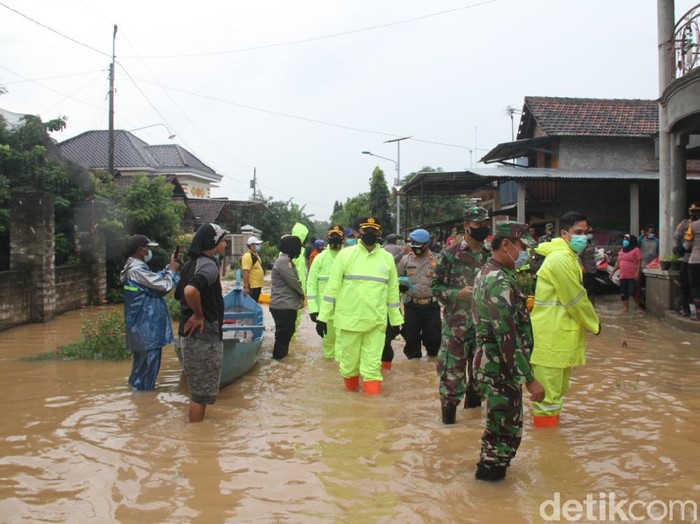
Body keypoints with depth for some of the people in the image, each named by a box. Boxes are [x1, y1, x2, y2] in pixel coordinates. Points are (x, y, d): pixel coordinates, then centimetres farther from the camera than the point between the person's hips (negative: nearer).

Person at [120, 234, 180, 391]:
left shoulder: (135, 267, 11)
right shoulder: (137, 270, -23)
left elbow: (155, 280, 16)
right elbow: (164, 286, -21)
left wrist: (168, 268, 6)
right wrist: (172, 270, -5)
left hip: (143, 322, 11)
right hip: (146, 324, -11)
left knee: (142, 357, 22)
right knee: (149, 358, -1)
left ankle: (137, 385, 35)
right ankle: (143, 390, 7)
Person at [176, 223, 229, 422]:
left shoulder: (192, 264, 11)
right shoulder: (209, 265, -18)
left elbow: (179, 294, 21)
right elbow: (190, 291, -36)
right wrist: (198, 315, -22)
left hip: (193, 335, 10)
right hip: (204, 337, -10)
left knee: (198, 390, 20)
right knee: (202, 392, 2)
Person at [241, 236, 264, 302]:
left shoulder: (256, 255, 14)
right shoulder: (248, 256, -18)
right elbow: (245, 273, -24)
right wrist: (246, 287, -27)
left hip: (258, 286, 10)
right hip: (251, 287, -10)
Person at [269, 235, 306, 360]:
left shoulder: (287, 260, 16)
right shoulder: (283, 261, -18)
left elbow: (295, 281, 17)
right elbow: (293, 282, -18)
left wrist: (300, 297, 6)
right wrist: (301, 295, -3)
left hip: (288, 304, 10)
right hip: (283, 305, -10)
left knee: (288, 331, 19)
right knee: (283, 333, -1)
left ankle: (281, 355, 31)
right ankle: (279, 357, 9)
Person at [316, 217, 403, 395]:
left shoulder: (387, 258, 5)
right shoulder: (346, 254, -3)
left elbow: (393, 291, 12)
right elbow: (332, 287, -2)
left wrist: (396, 320, 13)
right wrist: (323, 317, -4)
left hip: (376, 322, 1)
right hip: (349, 320, -1)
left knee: (372, 367, 3)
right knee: (349, 363, 11)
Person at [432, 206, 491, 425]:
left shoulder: (490, 256, 8)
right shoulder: (450, 254, -7)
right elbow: (436, 286, -5)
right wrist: (459, 293, -19)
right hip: (456, 322, -5)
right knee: (452, 367, -2)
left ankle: (474, 397, 35)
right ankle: (449, 407, 9)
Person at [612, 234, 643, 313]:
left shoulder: (636, 250, -5)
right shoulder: (622, 250, 16)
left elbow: (639, 262, -10)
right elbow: (618, 262, 20)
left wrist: (637, 273, -19)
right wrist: (613, 271, 14)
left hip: (633, 276, -7)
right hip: (623, 276, 7)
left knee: (633, 292, -8)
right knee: (623, 293, 7)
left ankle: (638, 307, 7)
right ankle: (625, 307, 15)